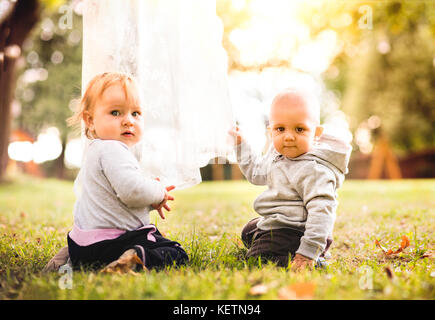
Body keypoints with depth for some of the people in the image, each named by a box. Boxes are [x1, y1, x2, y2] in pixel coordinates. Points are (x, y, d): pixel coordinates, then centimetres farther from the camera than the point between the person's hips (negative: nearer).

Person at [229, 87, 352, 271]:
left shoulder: (315, 170, -26)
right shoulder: (277, 155, 5)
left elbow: (321, 211, -32)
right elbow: (257, 171, 26)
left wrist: (308, 253, -37)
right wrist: (240, 144, 22)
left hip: (293, 233, -10)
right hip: (272, 225, 11)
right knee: (248, 232, 31)